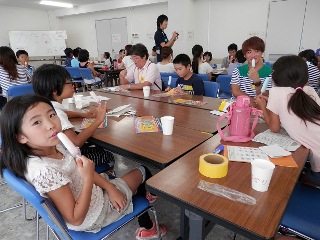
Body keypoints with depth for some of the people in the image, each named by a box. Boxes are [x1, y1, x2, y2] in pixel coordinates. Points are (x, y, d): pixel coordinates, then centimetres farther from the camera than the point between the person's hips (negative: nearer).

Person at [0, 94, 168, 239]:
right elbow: (75, 219, -27)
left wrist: (110, 187, -5)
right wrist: (88, 179, -36)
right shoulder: (43, 171, -36)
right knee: (142, 173, 9)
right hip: (93, 217, -7)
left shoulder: (54, 146, -12)